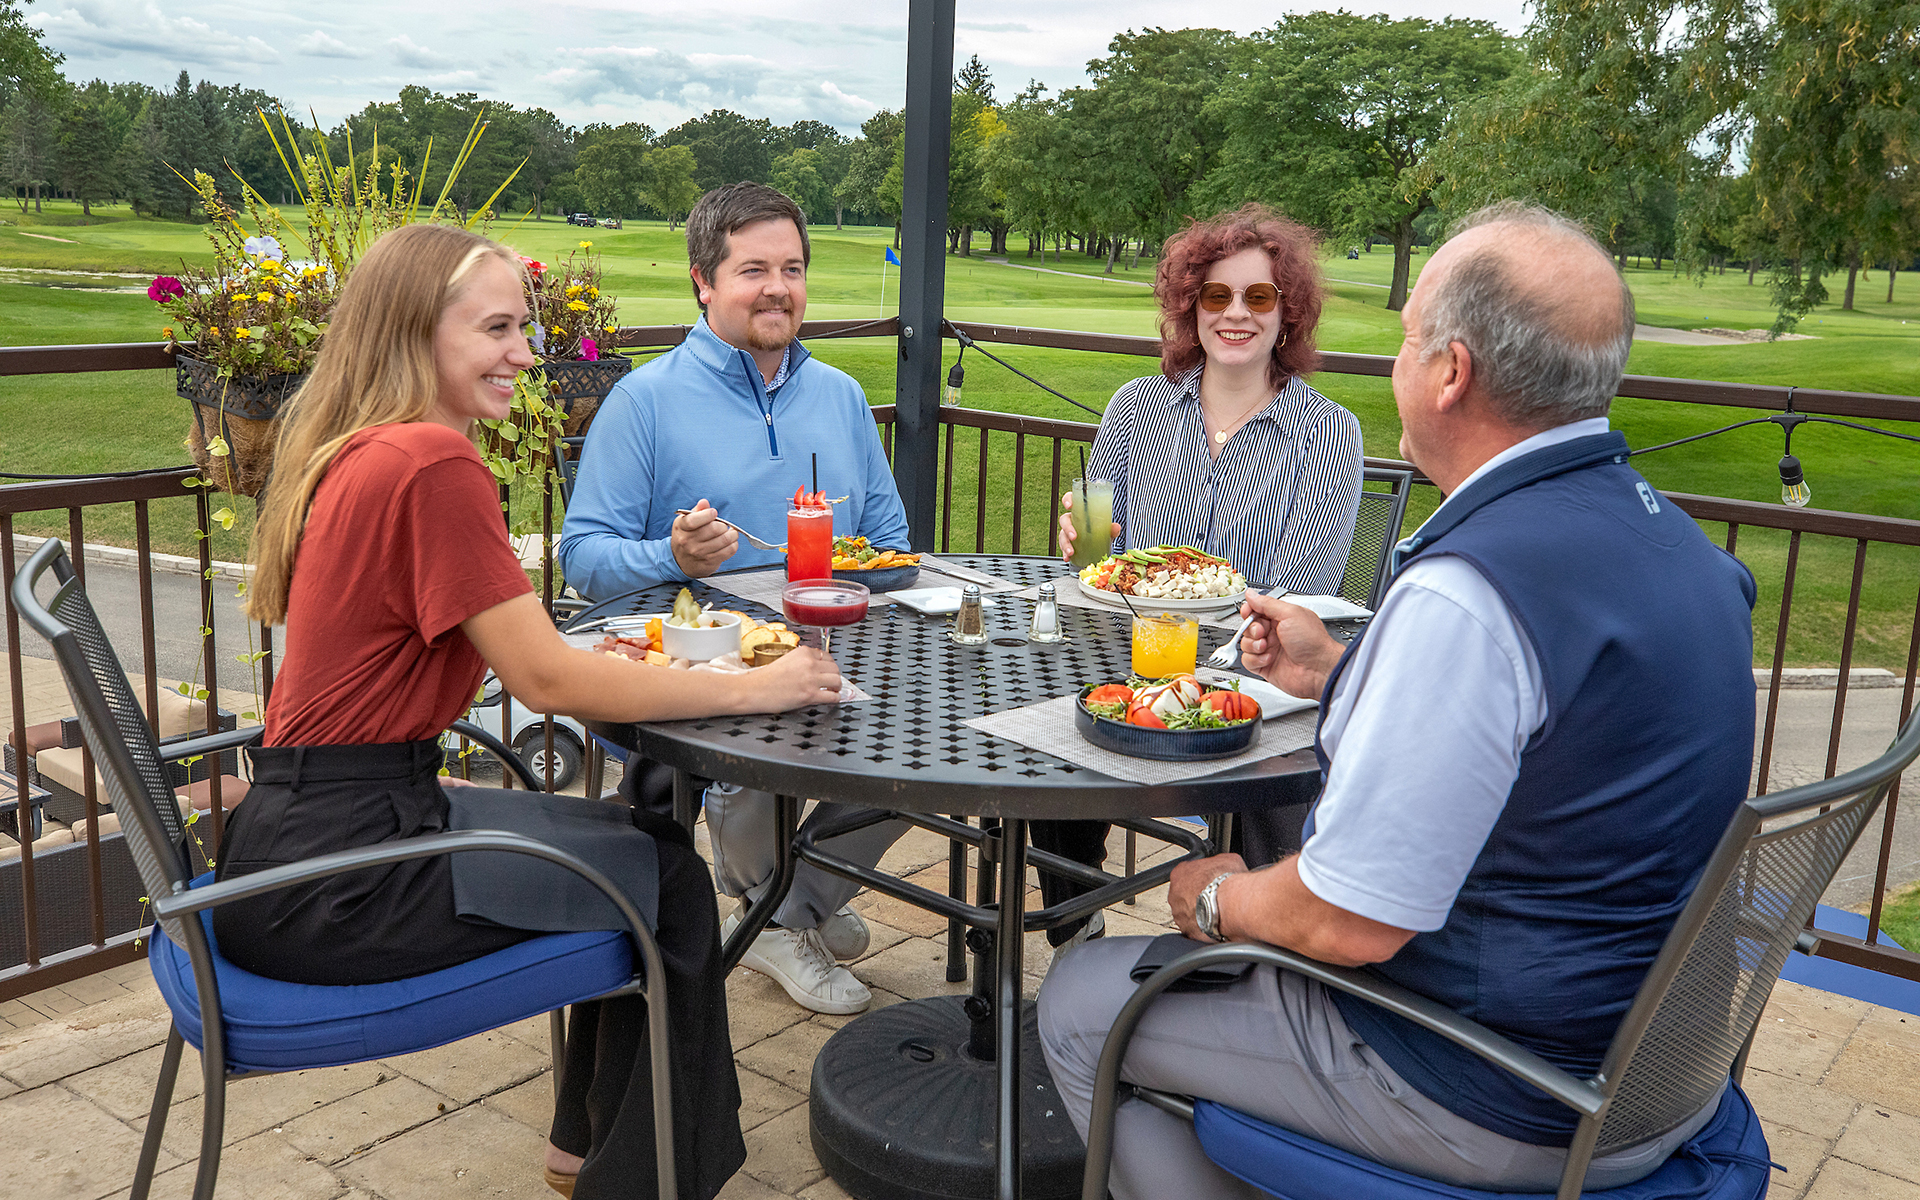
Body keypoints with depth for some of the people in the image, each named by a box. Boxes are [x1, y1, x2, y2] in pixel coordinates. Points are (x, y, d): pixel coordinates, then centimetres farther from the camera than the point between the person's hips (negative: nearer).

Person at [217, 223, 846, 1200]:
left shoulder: (354, 454, 9)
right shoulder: (434, 463, -20)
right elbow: (547, 681, -20)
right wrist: (752, 688, -13)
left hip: (299, 831, 9)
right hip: (332, 882, -9)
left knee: (641, 833, 18)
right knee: (667, 878, 4)